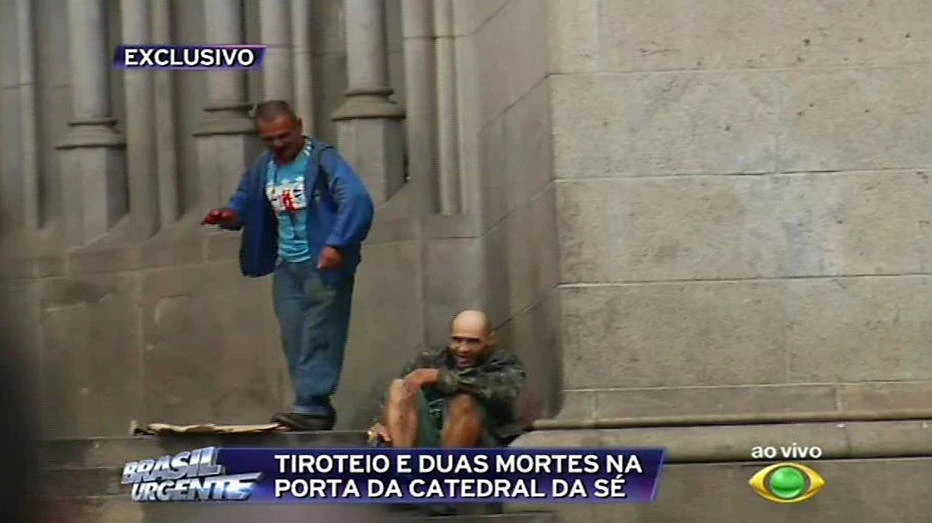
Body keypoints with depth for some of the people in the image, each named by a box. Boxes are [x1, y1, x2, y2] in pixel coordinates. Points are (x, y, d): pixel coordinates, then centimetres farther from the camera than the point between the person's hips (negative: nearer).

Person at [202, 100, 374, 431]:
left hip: (324, 265, -7)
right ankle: (313, 409, 8)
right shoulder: (263, 168, 10)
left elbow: (357, 200, -24)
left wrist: (337, 244, -34)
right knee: (295, 342, 4)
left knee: (318, 338, -11)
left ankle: (313, 407, -15)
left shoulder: (322, 160, -12)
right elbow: (243, 203, 23)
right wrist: (228, 216, -2)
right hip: (287, 267, 7)